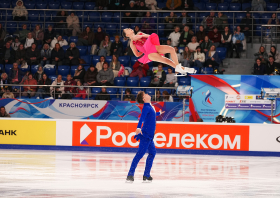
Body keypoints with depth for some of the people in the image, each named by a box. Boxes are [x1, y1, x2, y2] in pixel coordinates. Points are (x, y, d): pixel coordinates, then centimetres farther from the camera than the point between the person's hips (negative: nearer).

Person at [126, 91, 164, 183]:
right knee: (140, 154, -14)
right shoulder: (146, 107, -14)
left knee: (152, 152, 17)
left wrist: (158, 113, 57)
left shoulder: (150, 107, 14)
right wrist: (138, 128, -47)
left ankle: (146, 175, 19)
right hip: (146, 134, -10)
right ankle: (130, 175, -18)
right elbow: (142, 118, -30)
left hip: (149, 135, 10)